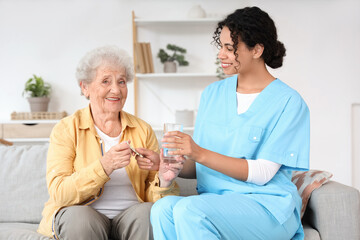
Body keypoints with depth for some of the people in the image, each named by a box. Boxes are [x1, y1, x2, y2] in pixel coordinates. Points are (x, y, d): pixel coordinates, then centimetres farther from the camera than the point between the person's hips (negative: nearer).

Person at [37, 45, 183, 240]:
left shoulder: (143, 130, 10)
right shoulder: (66, 129, 3)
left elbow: (150, 196, 6)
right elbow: (59, 193, -10)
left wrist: (164, 180, -18)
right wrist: (105, 166, -23)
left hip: (131, 213, 2)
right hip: (79, 215, -1)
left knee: (149, 213, -30)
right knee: (78, 217, -34)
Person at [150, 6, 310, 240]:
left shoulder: (288, 102, -4)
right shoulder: (213, 93, 13)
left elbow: (262, 173, -12)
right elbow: (198, 167, 13)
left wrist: (200, 153, -20)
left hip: (266, 204, -4)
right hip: (215, 201, 5)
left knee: (189, 210, -32)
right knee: (163, 208, -28)